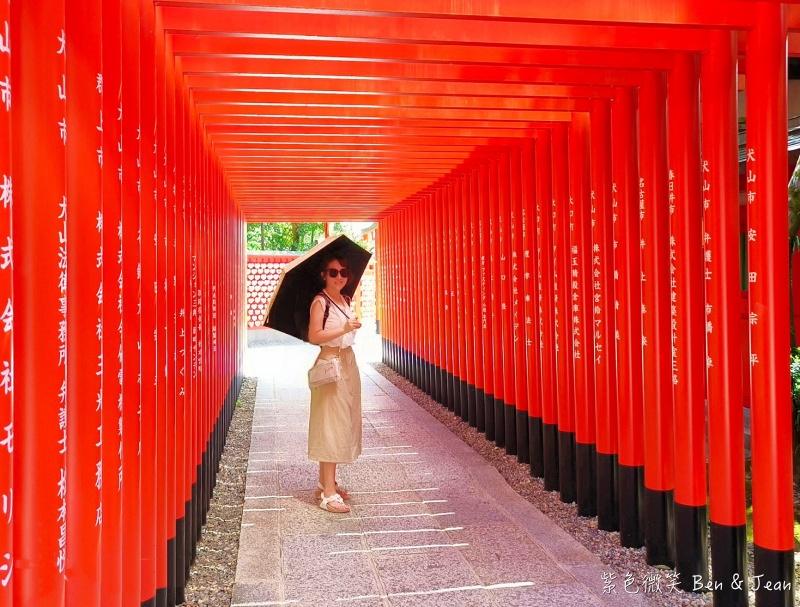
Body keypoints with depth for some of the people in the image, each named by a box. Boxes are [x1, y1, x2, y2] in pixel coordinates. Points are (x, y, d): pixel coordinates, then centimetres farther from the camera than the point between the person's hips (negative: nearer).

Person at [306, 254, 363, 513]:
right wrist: (343, 329, -27)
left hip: (348, 363, 9)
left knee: (343, 423, 12)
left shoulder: (345, 301, 11)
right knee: (331, 426, -8)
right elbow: (314, 336, -20)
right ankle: (328, 493, -4)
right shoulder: (320, 302, -12)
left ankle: (326, 482, 23)